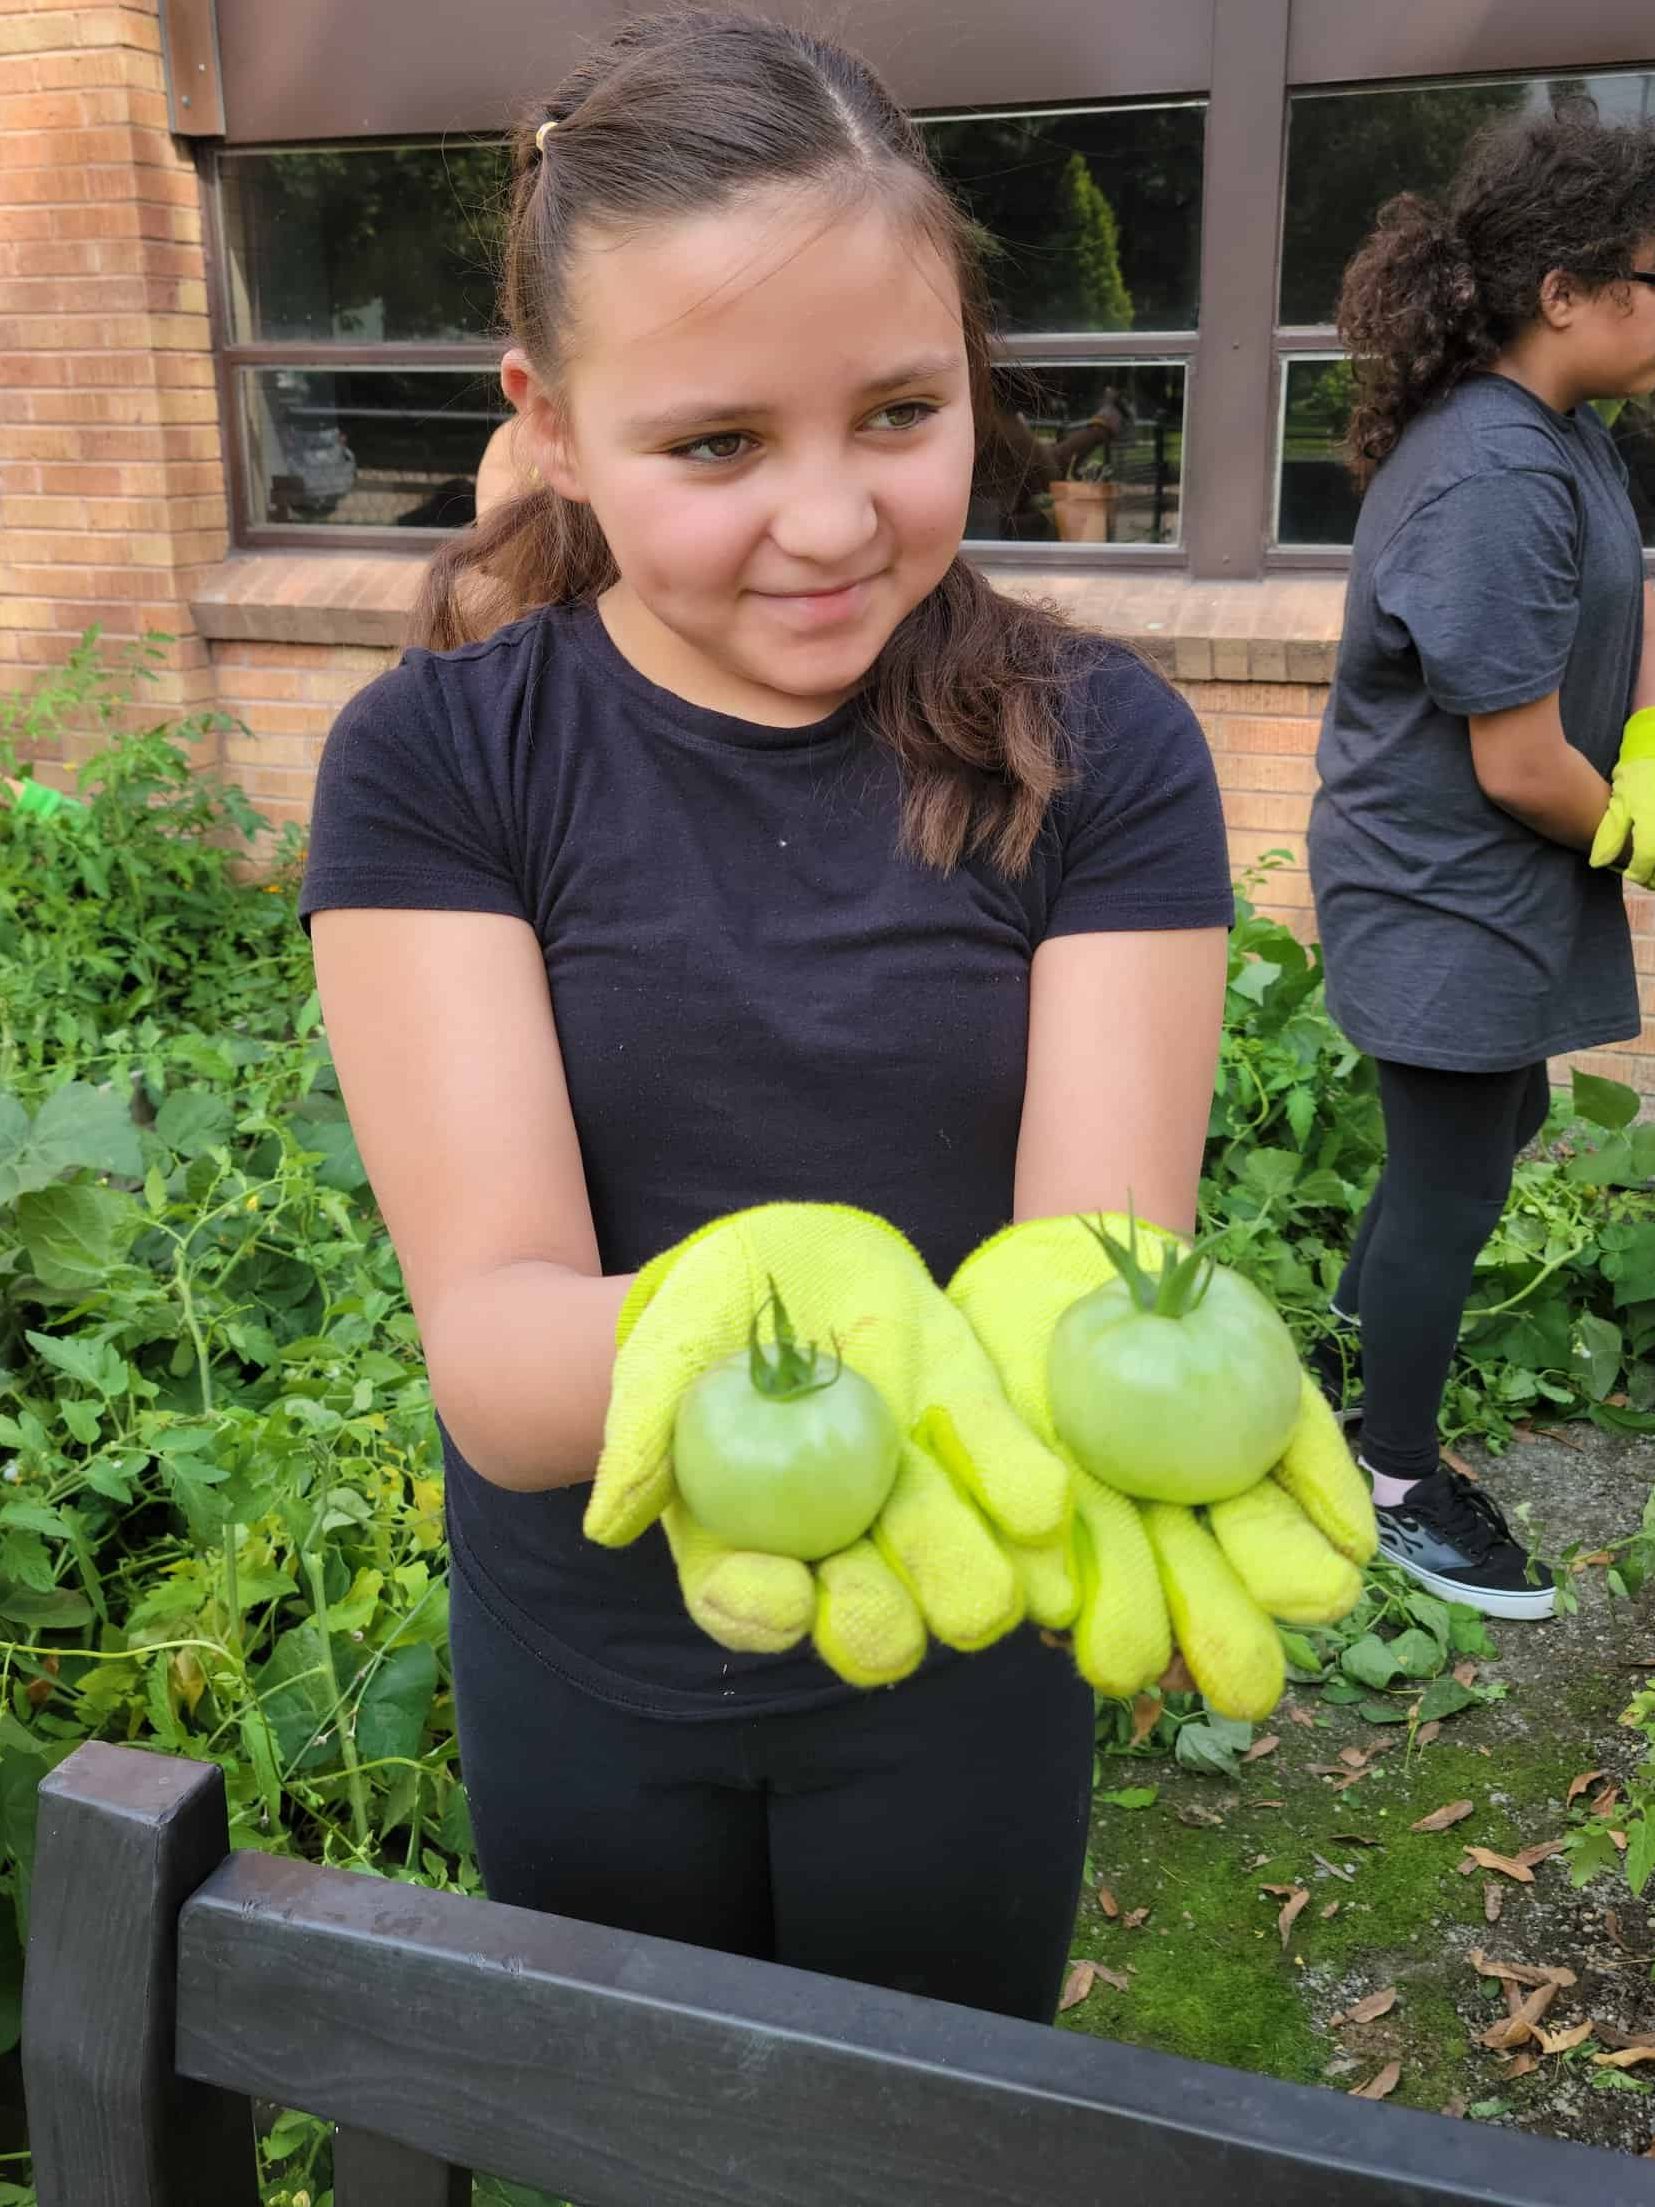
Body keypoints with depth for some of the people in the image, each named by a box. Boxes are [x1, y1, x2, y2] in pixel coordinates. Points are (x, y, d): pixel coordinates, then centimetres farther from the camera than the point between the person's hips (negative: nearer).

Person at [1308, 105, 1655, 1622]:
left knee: (1496, 1122, 24)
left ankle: (1359, 1339, 44)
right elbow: (1519, 767, -25)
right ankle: (1399, 1485, 23)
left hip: (1486, 883, 10)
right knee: (1453, 1185, 3)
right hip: (1449, 898, -10)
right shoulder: (1493, 481, -27)